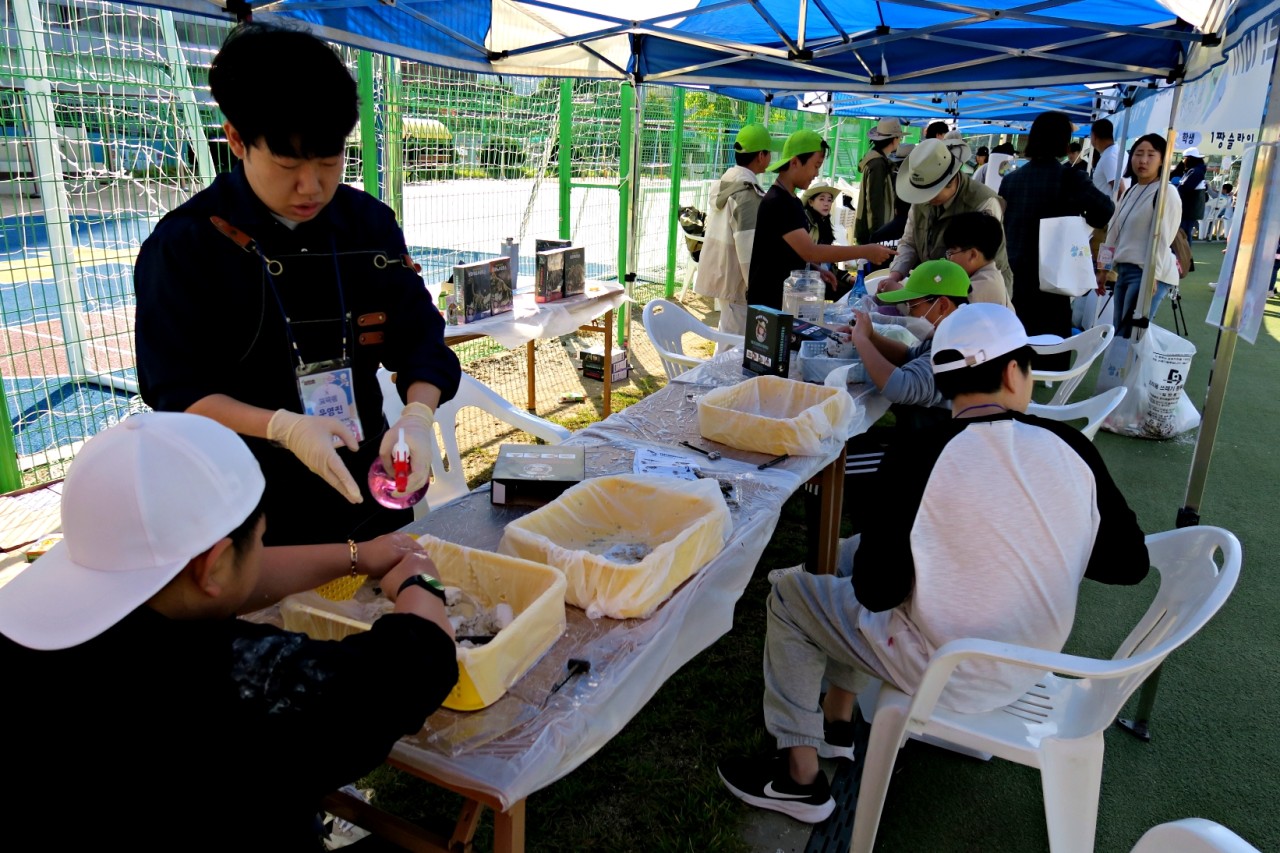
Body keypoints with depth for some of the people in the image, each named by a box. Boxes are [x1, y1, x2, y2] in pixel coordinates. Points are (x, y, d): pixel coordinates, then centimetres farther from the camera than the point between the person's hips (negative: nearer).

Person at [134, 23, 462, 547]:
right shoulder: (184, 244, -11)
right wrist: (284, 428, -27)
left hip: (366, 489, 4)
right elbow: (176, 390, -11)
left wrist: (417, 415, -22)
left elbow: (419, 342, -1)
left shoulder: (370, 224, -1)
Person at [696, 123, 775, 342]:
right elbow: (749, 247, -24)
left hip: (721, 273, 10)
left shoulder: (725, 182, 8)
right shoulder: (749, 193, -20)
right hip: (737, 280, -10)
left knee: (727, 338, 19)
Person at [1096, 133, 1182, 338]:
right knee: (1118, 333, 7)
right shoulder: (1131, 191, 16)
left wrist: (1151, 276, -21)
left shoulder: (1166, 193, -8)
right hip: (1124, 270, 8)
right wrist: (1104, 269, 20)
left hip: (1149, 273, -8)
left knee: (1130, 336, -14)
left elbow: (1162, 238, -15)